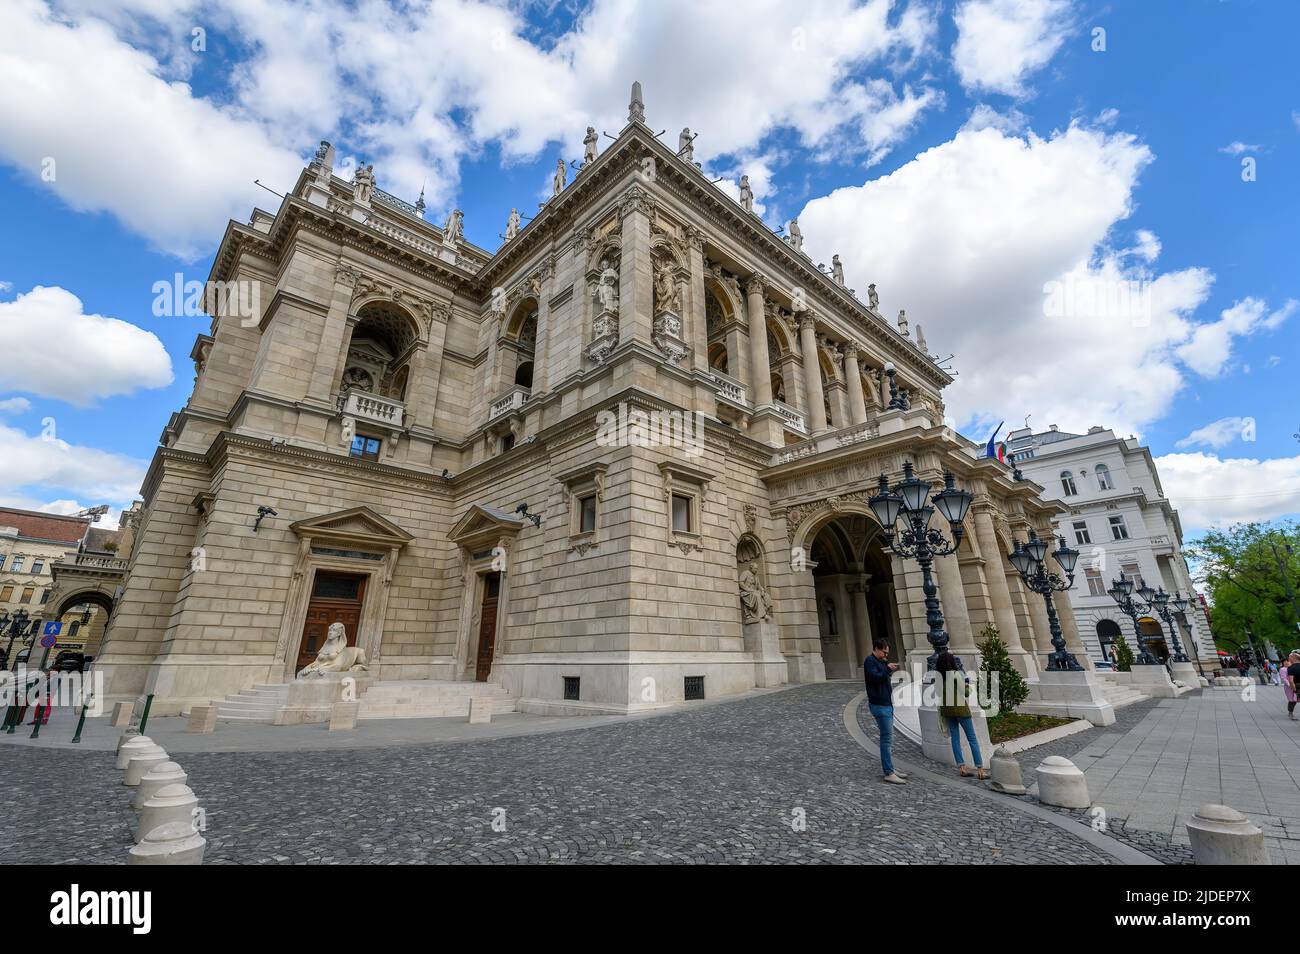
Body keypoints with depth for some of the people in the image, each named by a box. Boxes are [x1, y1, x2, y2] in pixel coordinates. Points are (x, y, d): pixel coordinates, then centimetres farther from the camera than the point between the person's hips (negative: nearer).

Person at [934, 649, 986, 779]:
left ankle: (961, 767, 11)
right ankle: (980, 769, 7)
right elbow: (965, 692, -10)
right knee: (972, 738, 6)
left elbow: (938, 693, -1)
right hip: (960, 707, -4)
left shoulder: (937, 675, -5)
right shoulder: (957, 674, -16)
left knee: (954, 737, 11)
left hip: (945, 709, 4)